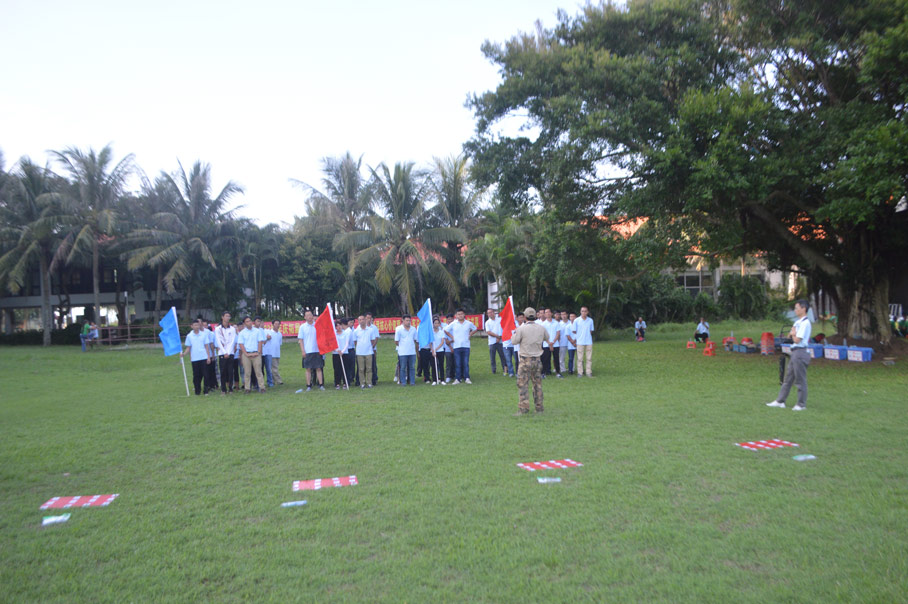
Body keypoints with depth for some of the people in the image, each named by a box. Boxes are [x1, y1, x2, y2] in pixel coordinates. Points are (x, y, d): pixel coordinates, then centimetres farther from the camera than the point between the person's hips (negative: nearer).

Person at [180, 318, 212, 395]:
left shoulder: (204, 334, 5)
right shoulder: (189, 336, 5)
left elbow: (206, 346, 7)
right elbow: (188, 347, 8)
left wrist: (208, 357, 1)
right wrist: (184, 353, -11)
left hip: (203, 358, 0)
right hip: (194, 358, 0)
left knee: (205, 374, -3)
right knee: (196, 375, 3)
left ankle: (206, 391, 4)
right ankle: (197, 391, 12)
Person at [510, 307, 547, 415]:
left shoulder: (521, 328, -12)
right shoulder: (541, 328, 1)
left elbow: (514, 341, -5)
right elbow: (547, 338, 18)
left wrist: (515, 333, 13)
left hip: (526, 359, -4)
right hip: (537, 359, 4)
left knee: (522, 384, -1)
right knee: (537, 384, 13)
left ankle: (523, 408, -6)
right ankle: (539, 408, 18)